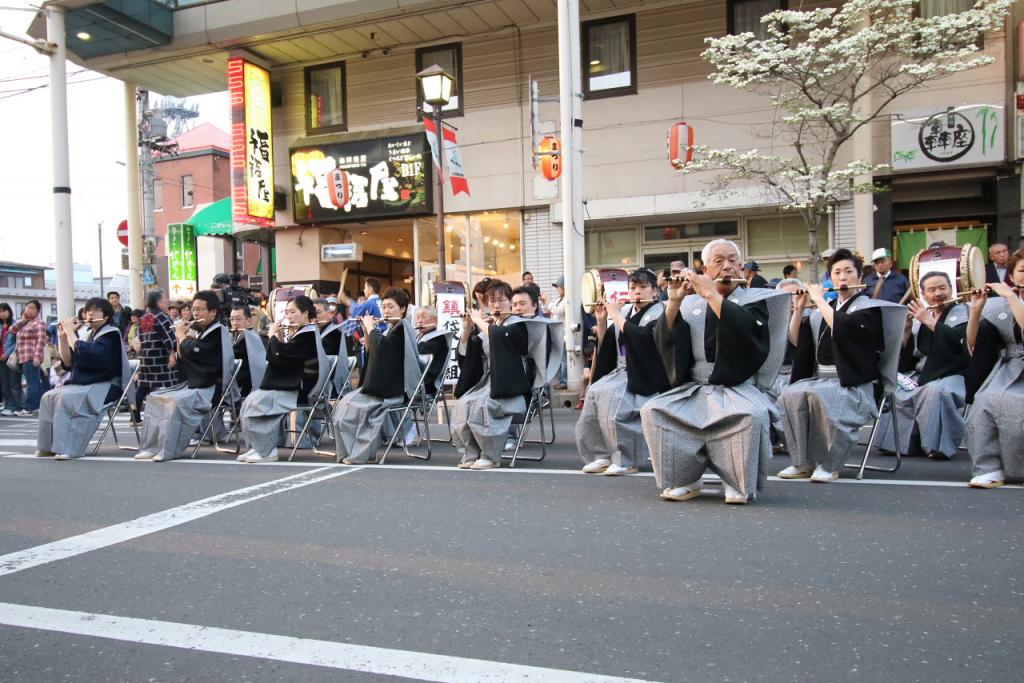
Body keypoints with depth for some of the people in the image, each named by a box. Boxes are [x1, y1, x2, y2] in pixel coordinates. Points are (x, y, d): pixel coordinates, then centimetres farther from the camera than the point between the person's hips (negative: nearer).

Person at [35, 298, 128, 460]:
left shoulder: (111, 334, -7)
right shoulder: (89, 334, 15)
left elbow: (86, 354, -23)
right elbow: (68, 362, 10)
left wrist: (70, 332, -13)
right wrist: (63, 336, 0)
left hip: (105, 386, -8)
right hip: (82, 384, 8)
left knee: (66, 397, -29)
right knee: (49, 397, -10)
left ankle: (67, 448, -29)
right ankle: (49, 445, -5)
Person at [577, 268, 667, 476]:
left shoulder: (659, 313, -3)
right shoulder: (625, 311, 15)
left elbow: (640, 337, -23)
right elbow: (605, 345, 16)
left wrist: (615, 315, -14)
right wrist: (602, 320, 2)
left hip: (643, 376, -6)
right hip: (620, 372, 7)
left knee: (608, 394, -29)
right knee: (594, 391, -19)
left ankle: (627, 460, -20)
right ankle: (601, 456, -10)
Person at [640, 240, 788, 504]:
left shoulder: (755, 299, 5)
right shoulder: (691, 303, 12)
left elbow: (745, 329, -19)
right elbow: (664, 341, -1)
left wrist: (711, 294, -19)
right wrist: (674, 301, -13)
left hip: (738, 388, -3)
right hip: (693, 388, 3)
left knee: (753, 415, -34)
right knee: (652, 411, -20)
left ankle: (739, 483, -11)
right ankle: (684, 479, -5)